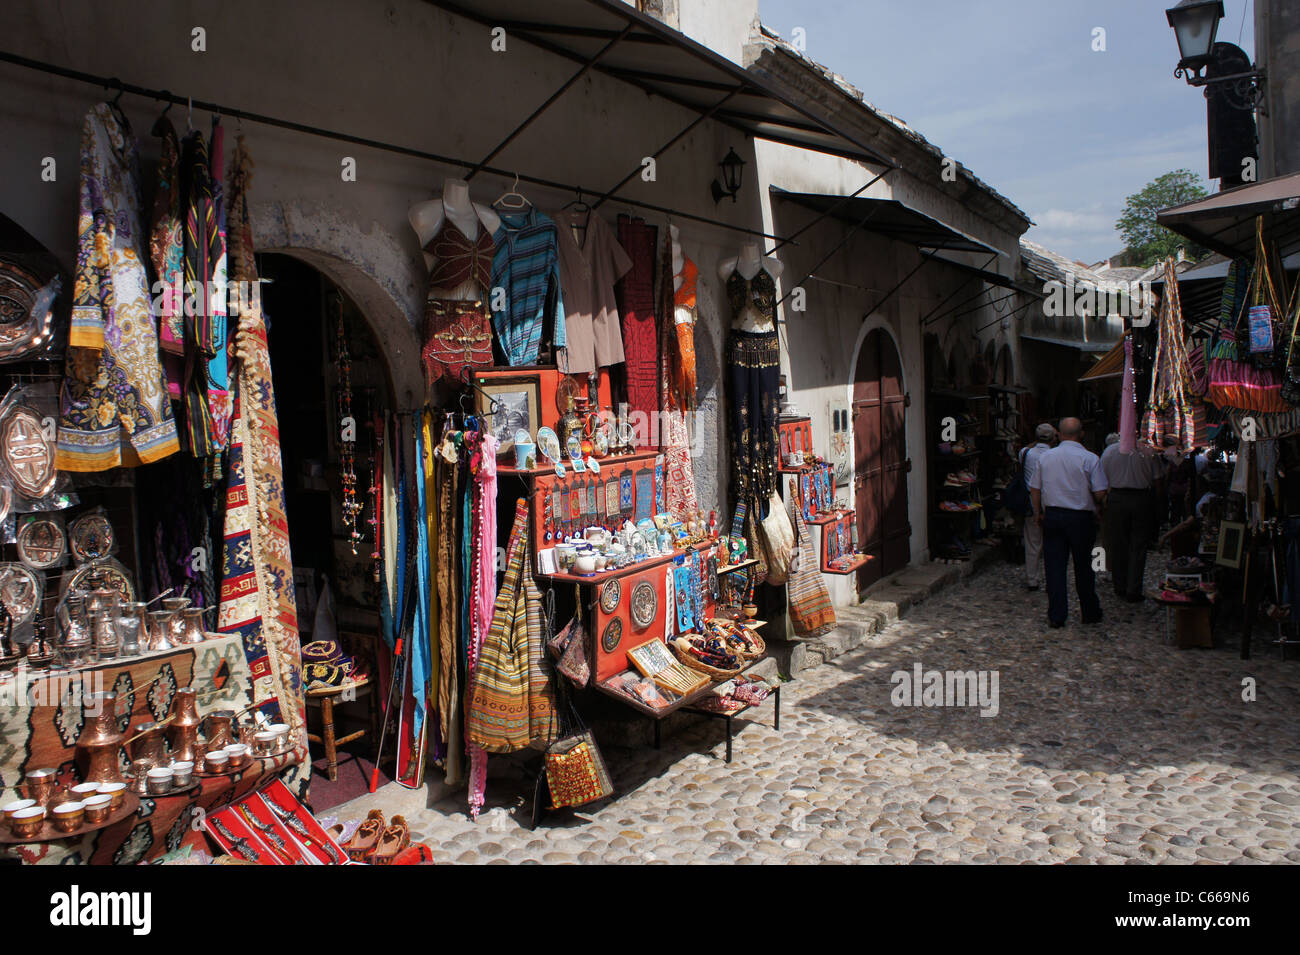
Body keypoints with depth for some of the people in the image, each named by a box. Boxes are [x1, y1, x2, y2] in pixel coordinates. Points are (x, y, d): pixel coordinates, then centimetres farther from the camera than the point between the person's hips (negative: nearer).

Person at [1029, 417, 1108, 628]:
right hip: (1081, 518, -2)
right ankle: (1090, 612, 24)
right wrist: (1093, 505, 10)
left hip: (1052, 515, 2)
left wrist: (1038, 513, 17)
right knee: (1083, 567, 11)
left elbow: (1035, 489, 5)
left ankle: (1056, 616, 5)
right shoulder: (1090, 458, -9)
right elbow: (1100, 494, -12)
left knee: (1055, 566, 4)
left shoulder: (1045, 457, 1)